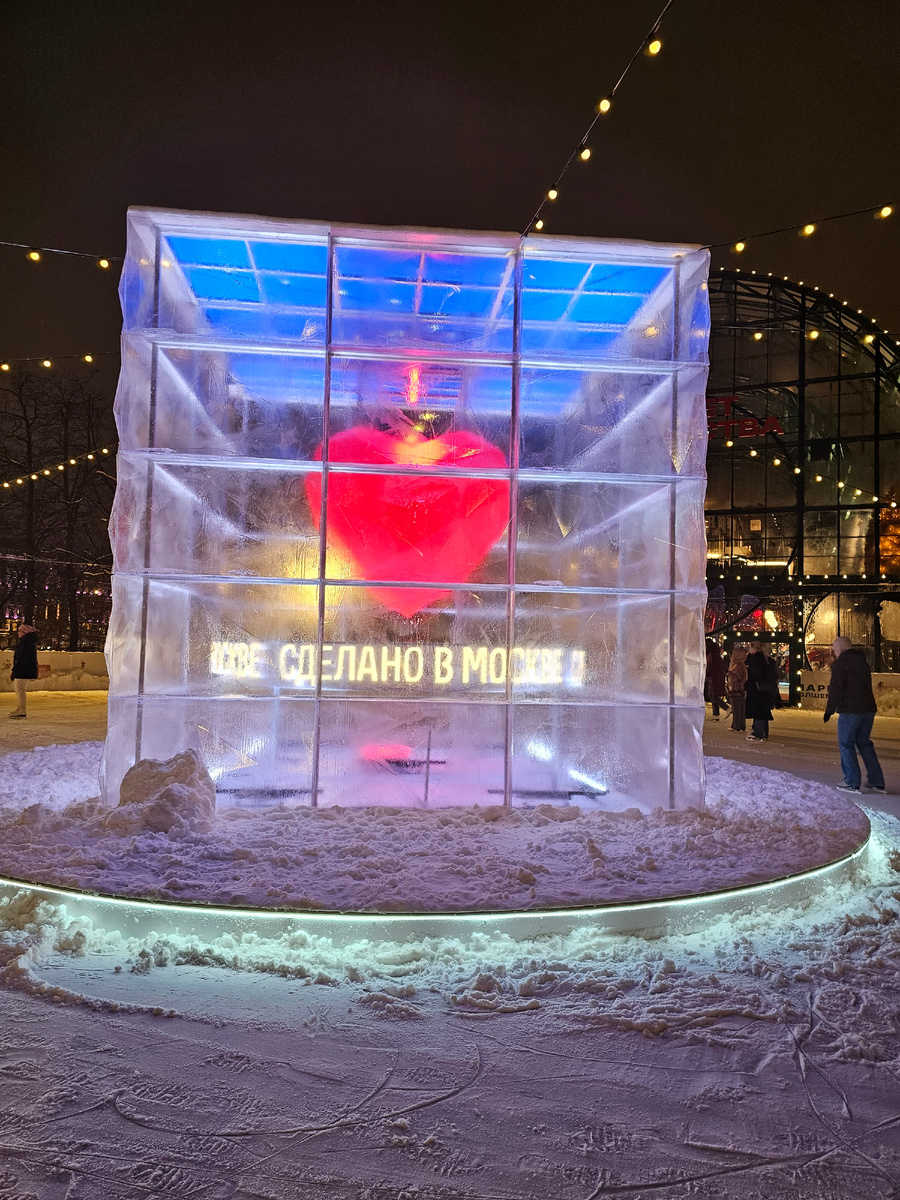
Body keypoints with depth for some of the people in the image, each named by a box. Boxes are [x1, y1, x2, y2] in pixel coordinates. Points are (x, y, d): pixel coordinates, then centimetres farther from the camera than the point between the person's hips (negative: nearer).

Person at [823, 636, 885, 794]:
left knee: (846, 744, 1)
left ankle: (852, 782, 0)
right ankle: (877, 782, 15)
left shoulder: (840, 663, -8)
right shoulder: (862, 662, 16)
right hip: (868, 708, 8)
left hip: (850, 710, -8)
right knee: (864, 743, 15)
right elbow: (866, 686, 19)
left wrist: (830, 710, -8)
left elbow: (836, 689, -13)